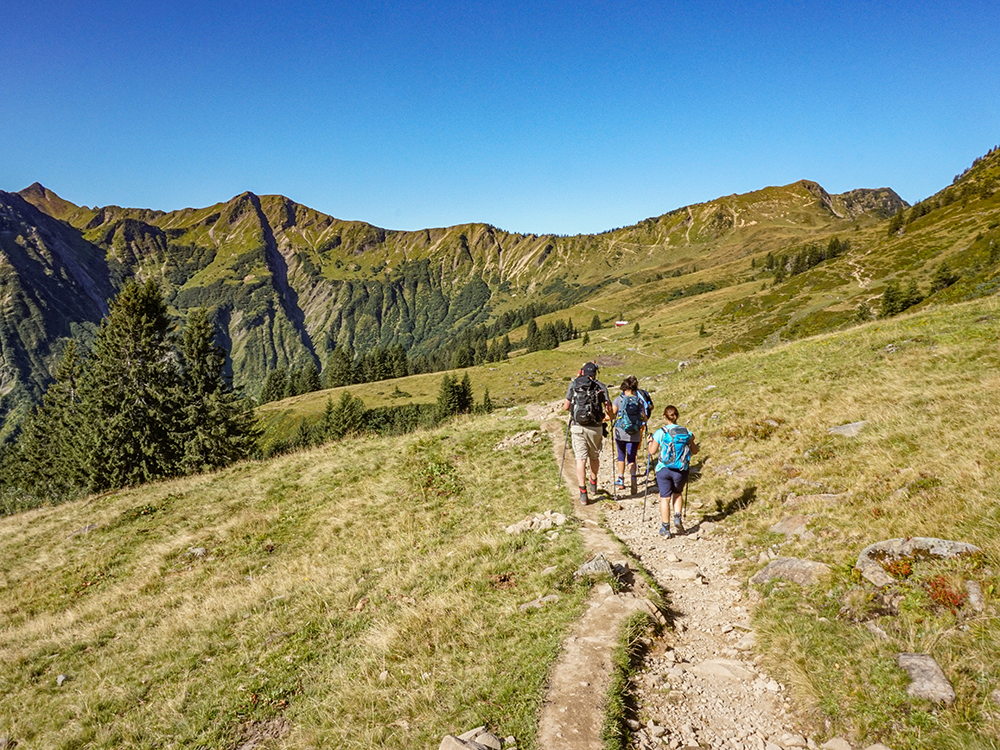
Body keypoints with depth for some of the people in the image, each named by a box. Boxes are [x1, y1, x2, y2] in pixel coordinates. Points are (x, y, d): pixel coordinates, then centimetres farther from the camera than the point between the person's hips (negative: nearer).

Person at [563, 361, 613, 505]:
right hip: (595, 428, 0)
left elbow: (566, 407, 3)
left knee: (581, 459, 2)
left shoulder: (574, 384, 3)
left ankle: (583, 494, -3)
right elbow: (608, 409, -5)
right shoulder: (601, 386, 0)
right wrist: (610, 417, 18)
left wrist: (566, 406, 26)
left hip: (578, 427, 0)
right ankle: (593, 485, 38)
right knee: (594, 457, 20)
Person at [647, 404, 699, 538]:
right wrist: (692, 441, 28)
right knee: (677, 493, 26)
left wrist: (649, 442, 14)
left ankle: (665, 528, 9)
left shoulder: (660, 432, -8)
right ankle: (678, 517, 10)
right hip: (681, 470, 2)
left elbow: (652, 451, -6)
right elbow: (694, 451, 8)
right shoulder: (686, 432, 0)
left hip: (663, 469, -2)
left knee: (665, 498, 6)